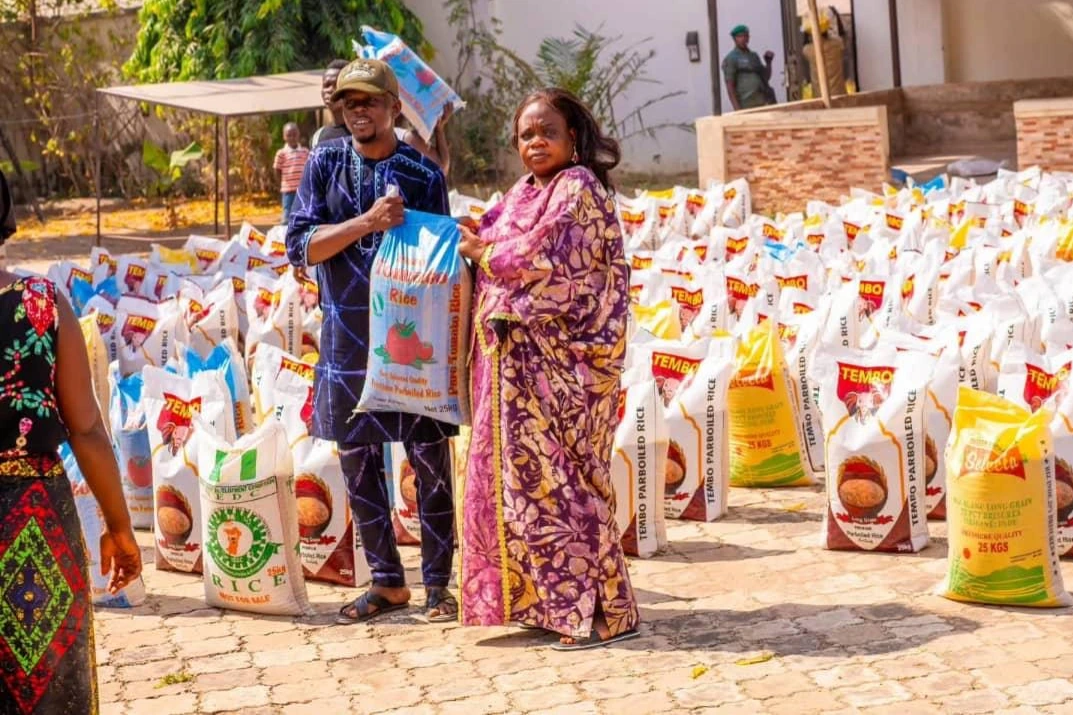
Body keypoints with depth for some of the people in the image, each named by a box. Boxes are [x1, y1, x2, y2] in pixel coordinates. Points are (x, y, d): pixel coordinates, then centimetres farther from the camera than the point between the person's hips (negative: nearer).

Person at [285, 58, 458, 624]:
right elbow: (300, 246, -4)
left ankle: (437, 582, 13)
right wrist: (367, 223, -18)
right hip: (348, 337, 2)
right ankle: (386, 582, 22)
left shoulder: (424, 173, 1)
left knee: (430, 460, 0)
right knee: (358, 461, 8)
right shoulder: (325, 164, 4)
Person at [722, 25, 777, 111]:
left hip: (765, 102, 6)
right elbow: (730, 86, -5)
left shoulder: (754, 56, 19)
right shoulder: (730, 59, 1)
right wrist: (737, 109, -13)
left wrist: (768, 62, 6)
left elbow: (765, 78, 23)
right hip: (748, 105, -6)